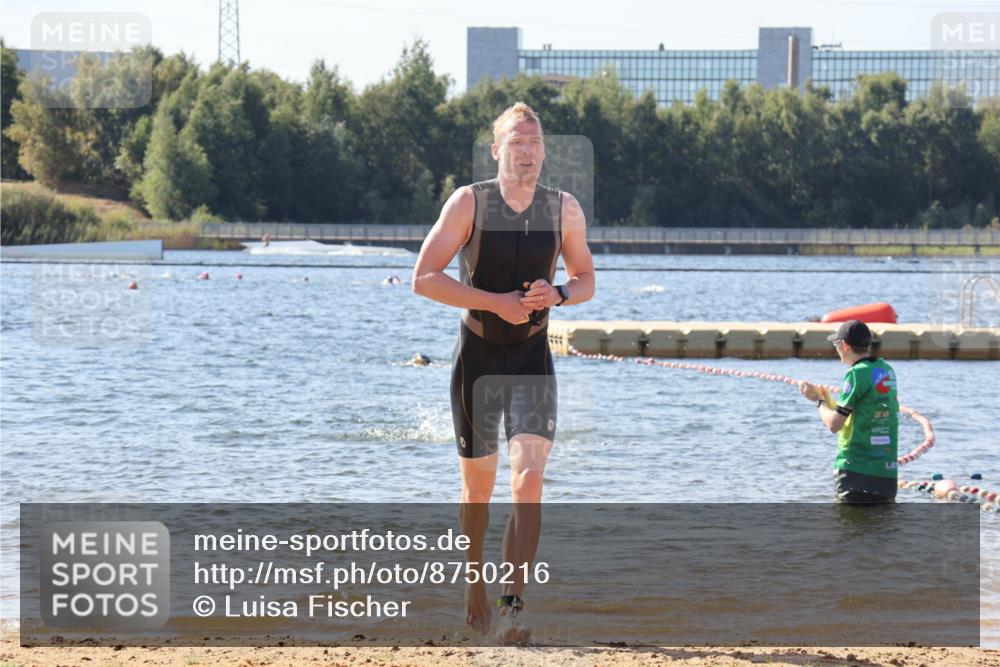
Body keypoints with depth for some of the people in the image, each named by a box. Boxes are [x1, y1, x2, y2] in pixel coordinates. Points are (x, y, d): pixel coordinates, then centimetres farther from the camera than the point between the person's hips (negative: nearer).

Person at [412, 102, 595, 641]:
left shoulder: (565, 210, -1)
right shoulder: (469, 203, -8)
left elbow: (585, 280, 12)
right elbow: (424, 278, -12)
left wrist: (557, 295, -12)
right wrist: (496, 301, -20)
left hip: (533, 359, 1)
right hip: (478, 356, -1)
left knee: (529, 479, -16)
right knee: (478, 486, 10)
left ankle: (512, 605, -18)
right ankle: (475, 587, 33)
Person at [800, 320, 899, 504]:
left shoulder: (857, 374, -13)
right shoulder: (887, 371, 11)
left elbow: (834, 424, -13)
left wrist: (821, 403, 6)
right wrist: (823, 396, 21)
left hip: (856, 470, -8)